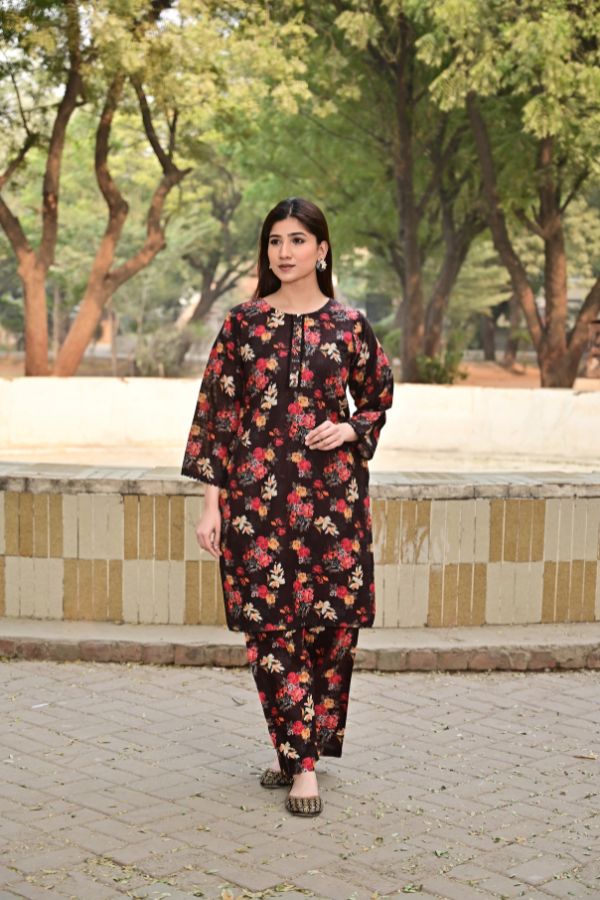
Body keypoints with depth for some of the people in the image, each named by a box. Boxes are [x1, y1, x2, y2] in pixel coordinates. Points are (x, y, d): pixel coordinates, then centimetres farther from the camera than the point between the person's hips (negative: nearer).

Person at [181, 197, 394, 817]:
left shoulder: (350, 325, 4)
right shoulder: (243, 322, 4)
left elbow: (377, 402, 16)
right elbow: (216, 412, 3)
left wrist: (348, 429, -7)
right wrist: (212, 501, -2)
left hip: (332, 495, 0)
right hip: (257, 492, 0)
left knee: (332, 622, 1)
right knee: (270, 625, -2)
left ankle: (304, 747, 18)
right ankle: (300, 762, 10)